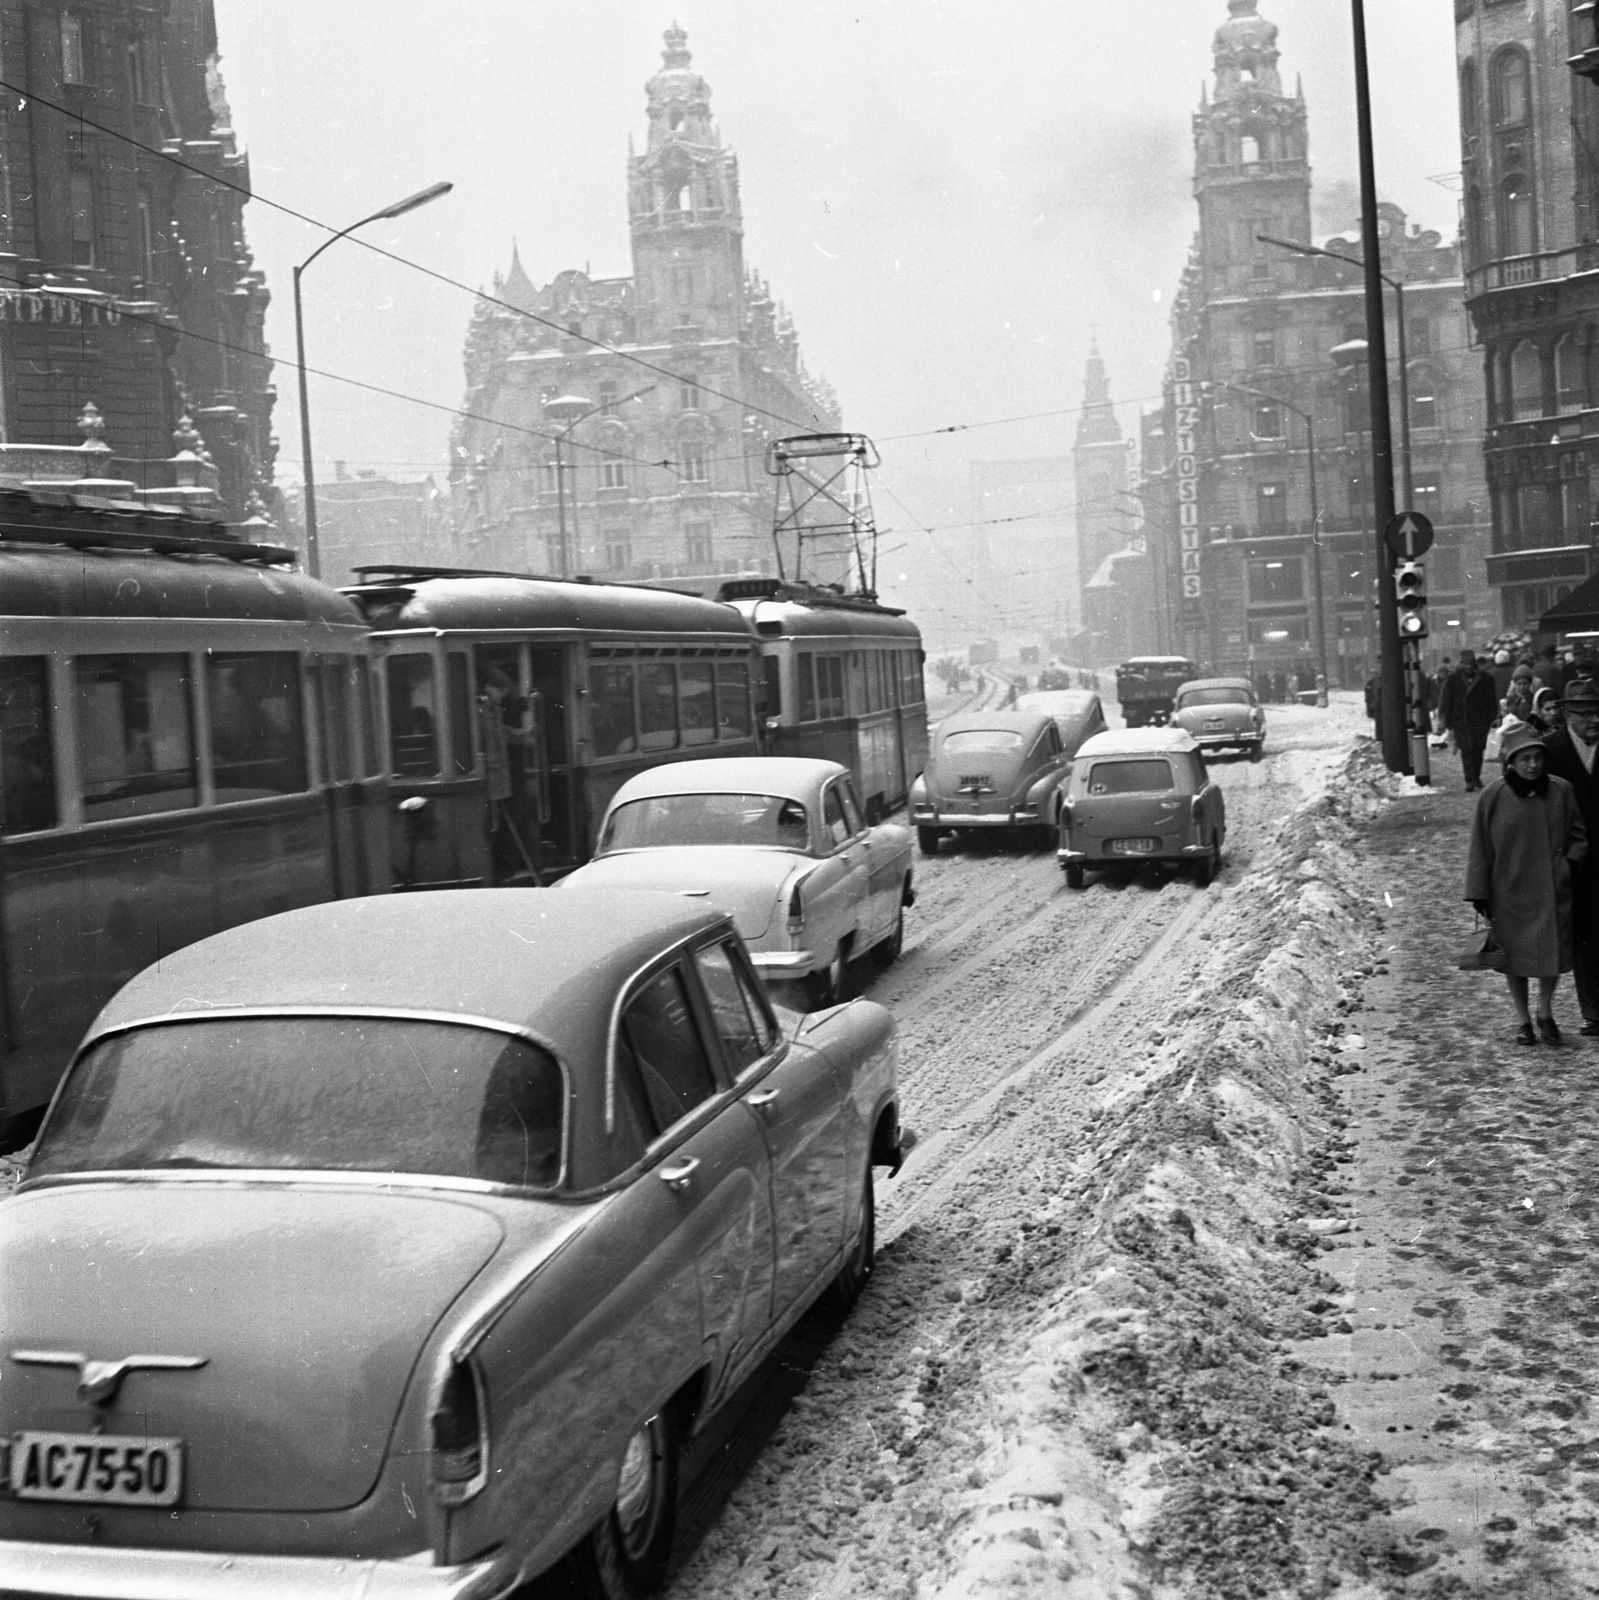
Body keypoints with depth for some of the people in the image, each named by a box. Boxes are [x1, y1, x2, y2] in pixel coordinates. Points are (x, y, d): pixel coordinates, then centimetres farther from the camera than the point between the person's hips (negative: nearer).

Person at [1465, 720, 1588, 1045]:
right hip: (1509, 893, -1)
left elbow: (1577, 834, 9)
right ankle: (1524, 1020, 26)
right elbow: (1480, 849, -2)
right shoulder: (1492, 797, -8)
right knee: (1514, 958, 8)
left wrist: (1570, 864, -8)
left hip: (1552, 890, 1)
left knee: (1552, 954, 3)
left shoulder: (1561, 791, -3)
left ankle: (1545, 1014, 27)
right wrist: (1479, 895, -3)